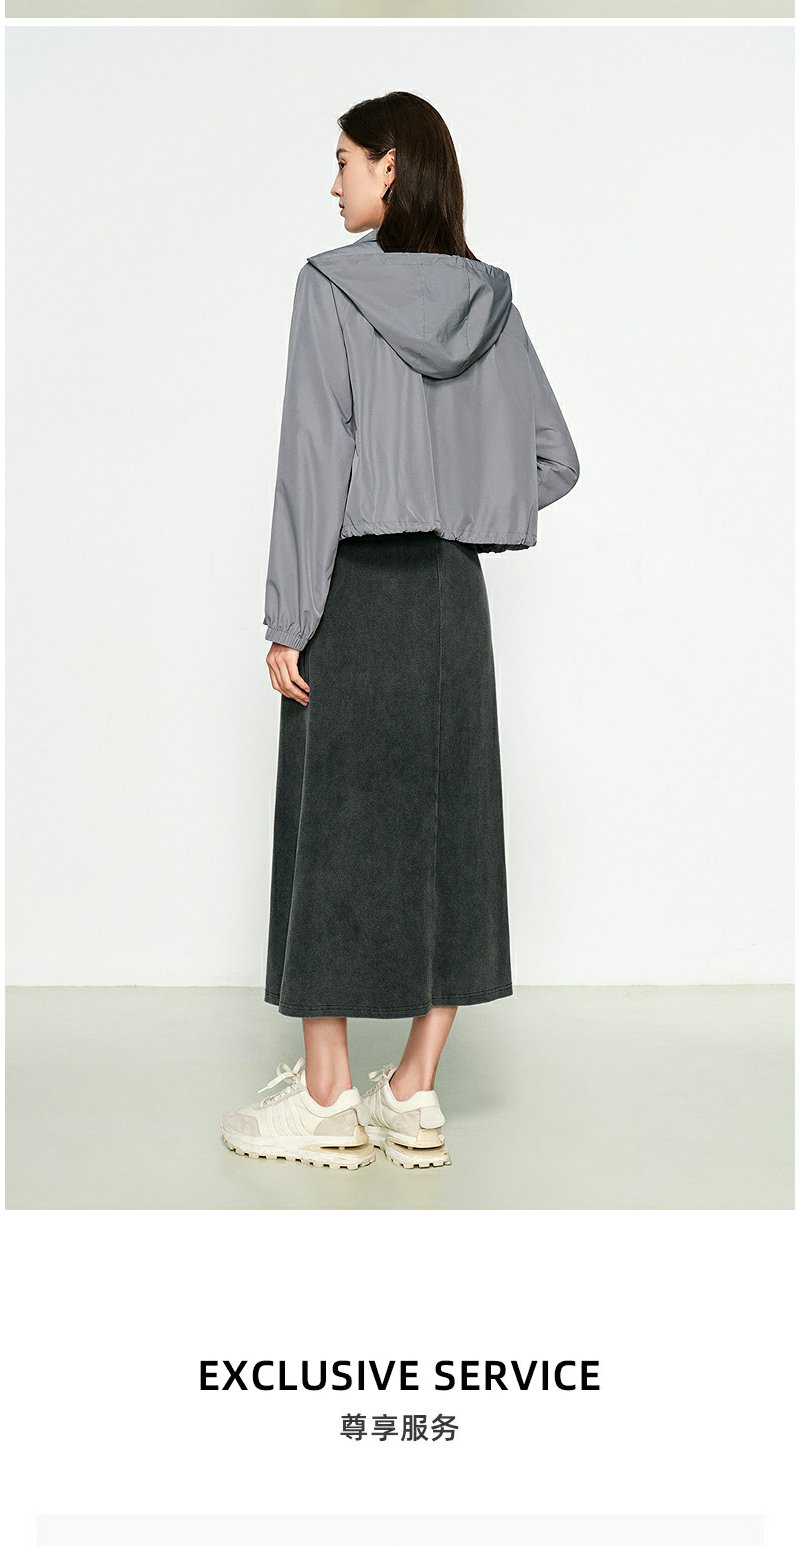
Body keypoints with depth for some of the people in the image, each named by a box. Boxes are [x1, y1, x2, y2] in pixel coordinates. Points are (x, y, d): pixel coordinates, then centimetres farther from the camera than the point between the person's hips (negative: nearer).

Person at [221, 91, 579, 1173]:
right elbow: (555, 459, 8)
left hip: (354, 589, -5)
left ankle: (326, 1099, 10)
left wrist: (288, 619, -11)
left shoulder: (331, 285, -7)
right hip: (453, 593, 5)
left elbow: (313, 458, -13)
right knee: (448, 825, 7)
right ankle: (415, 1099, 15)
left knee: (334, 824, 3)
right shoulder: (489, 299, 8)